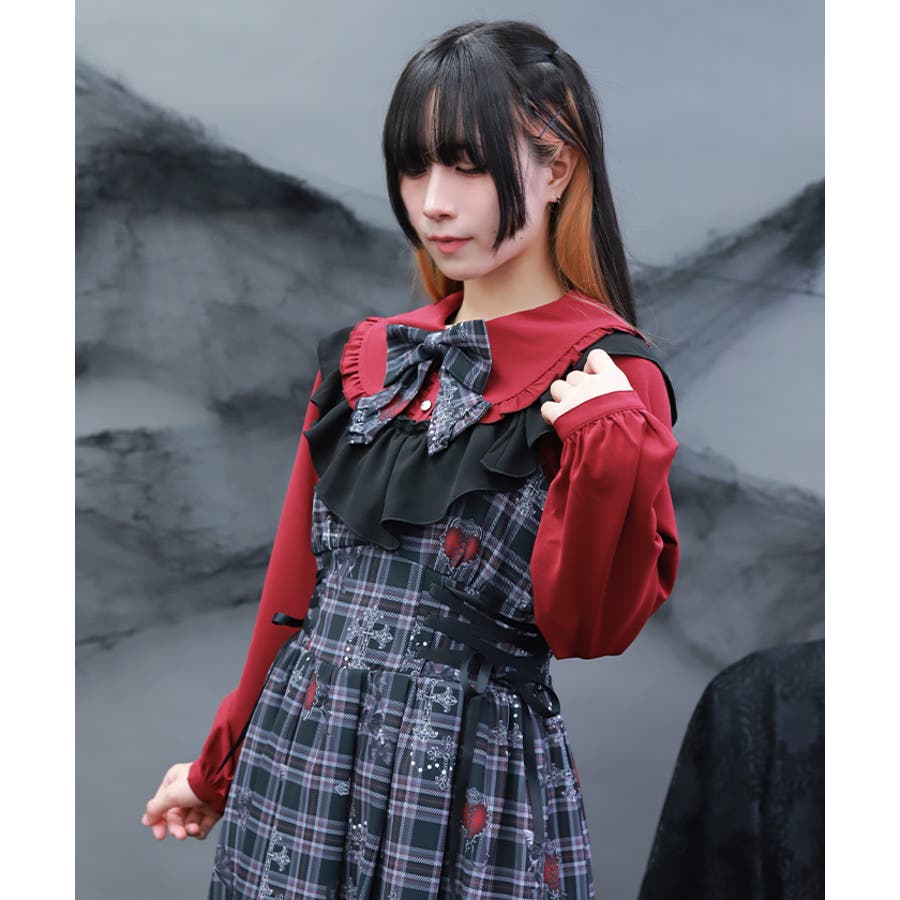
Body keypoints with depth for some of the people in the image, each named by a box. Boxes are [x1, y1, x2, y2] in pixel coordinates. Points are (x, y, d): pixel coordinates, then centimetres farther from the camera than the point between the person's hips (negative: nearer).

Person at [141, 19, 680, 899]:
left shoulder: (608, 378, -8)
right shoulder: (366, 357, 7)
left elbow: (589, 629, -12)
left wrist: (613, 448, -25)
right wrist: (221, 762, 21)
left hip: (473, 787, -5)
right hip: (297, 754, 5)